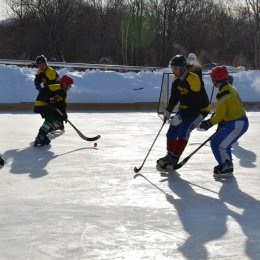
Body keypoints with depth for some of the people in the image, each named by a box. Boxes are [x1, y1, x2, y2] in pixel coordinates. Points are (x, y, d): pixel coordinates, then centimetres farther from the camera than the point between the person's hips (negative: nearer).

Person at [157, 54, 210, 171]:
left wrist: (180, 117, -31)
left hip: (200, 110, -8)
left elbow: (196, 105, -31)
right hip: (185, 108, 8)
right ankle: (170, 155, 14)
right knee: (172, 131, 0)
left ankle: (174, 159, -14)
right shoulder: (176, 80, -3)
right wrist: (168, 111, -5)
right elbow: (174, 97, 10)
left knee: (183, 131, -21)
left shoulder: (193, 80, -30)